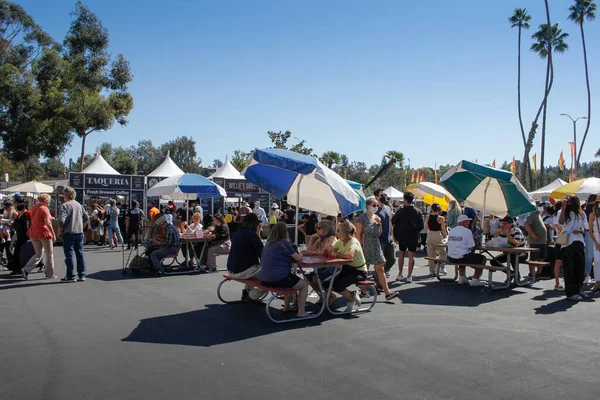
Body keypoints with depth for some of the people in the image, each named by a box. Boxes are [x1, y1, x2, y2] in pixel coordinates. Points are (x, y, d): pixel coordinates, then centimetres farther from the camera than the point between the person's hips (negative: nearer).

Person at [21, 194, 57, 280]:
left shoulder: (33, 208, 9)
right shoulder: (44, 209, -13)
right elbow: (48, 223, -20)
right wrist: (53, 234, -16)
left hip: (33, 233, 7)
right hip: (44, 233, -7)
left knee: (38, 254, 17)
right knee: (49, 254, 9)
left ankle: (26, 270, -1)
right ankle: (50, 274, 14)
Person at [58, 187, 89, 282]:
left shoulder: (65, 205, -10)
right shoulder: (79, 205, 10)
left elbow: (61, 220, -19)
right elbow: (87, 218, 11)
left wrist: (60, 231, -6)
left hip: (69, 233, -6)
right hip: (80, 232, 6)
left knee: (69, 254, 1)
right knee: (80, 253, 10)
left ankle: (71, 276, 4)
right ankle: (82, 275, 12)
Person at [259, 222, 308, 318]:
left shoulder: (268, 243, 10)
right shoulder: (284, 243, -12)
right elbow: (298, 258, -12)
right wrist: (301, 255, 13)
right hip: (278, 279, -8)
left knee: (291, 279, 36)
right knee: (304, 285, 11)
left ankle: (286, 307, 39)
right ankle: (301, 312, 6)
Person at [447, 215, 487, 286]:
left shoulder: (451, 230, 9)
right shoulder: (467, 231, -10)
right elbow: (471, 248, -13)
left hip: (450, 258, 7)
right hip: (462, 257, -7)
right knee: (482, 258, 12)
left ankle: (461, 278, 34)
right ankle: (475, 280, 11)